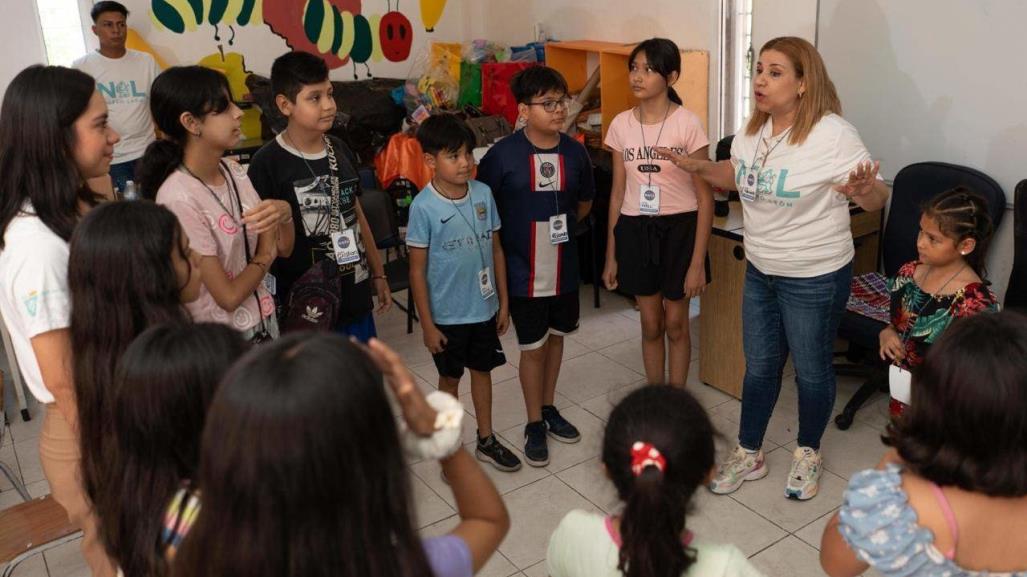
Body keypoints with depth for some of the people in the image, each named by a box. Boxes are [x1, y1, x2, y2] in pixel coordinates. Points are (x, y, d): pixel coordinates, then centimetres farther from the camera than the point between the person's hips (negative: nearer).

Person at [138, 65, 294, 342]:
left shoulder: (234, 172, -3)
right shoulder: (179, 198, -23)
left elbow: (284, 248, 2)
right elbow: (228, 296, -21)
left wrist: (284, 213, -17)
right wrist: (265, 255, -5)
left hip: (264, 321, 6)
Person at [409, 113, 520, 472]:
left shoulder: (483, 194, -4)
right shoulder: (424, 206, -17)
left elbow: (496, 248, 4)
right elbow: (418, 270, -12)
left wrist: (503, 301, 6)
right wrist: (426, 323, -11)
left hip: (484, 307, 4)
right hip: (447, 314, -4)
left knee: (482, 371, 18)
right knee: (450, 378, 14)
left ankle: (486, 441, 37)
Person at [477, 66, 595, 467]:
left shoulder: (574, 152, -3)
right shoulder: (503, 155, -15)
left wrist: (562, 228, 9)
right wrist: (512, 239, -2)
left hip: (564, 267, 4)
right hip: (523, 271, -4)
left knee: (555, 337, 18)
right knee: (532, 347, 6)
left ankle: (549, 408, 38)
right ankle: (534, 424, 24)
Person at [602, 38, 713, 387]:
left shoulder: (688, 124, -11)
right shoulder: (621, 125, 0)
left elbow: (705, 198, -10)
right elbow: (618, 194, 7)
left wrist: (698, 262, -14)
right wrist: (611, 255, 7)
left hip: (679, 229, -3)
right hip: (635, 229, 3)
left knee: (675, 324, 9)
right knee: (651, 325, 13)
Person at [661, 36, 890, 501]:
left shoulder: (834, 135, -21)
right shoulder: (752, 130, -1)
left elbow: (877, 199, -16)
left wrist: (862, 191, -39)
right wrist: (699, 168, 0)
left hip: (815, 278, -6)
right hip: (759, 271, 6)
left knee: (811, 369, 13)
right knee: (759, 366, 17)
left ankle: (808, 452, 37)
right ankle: (748, 454, 33)